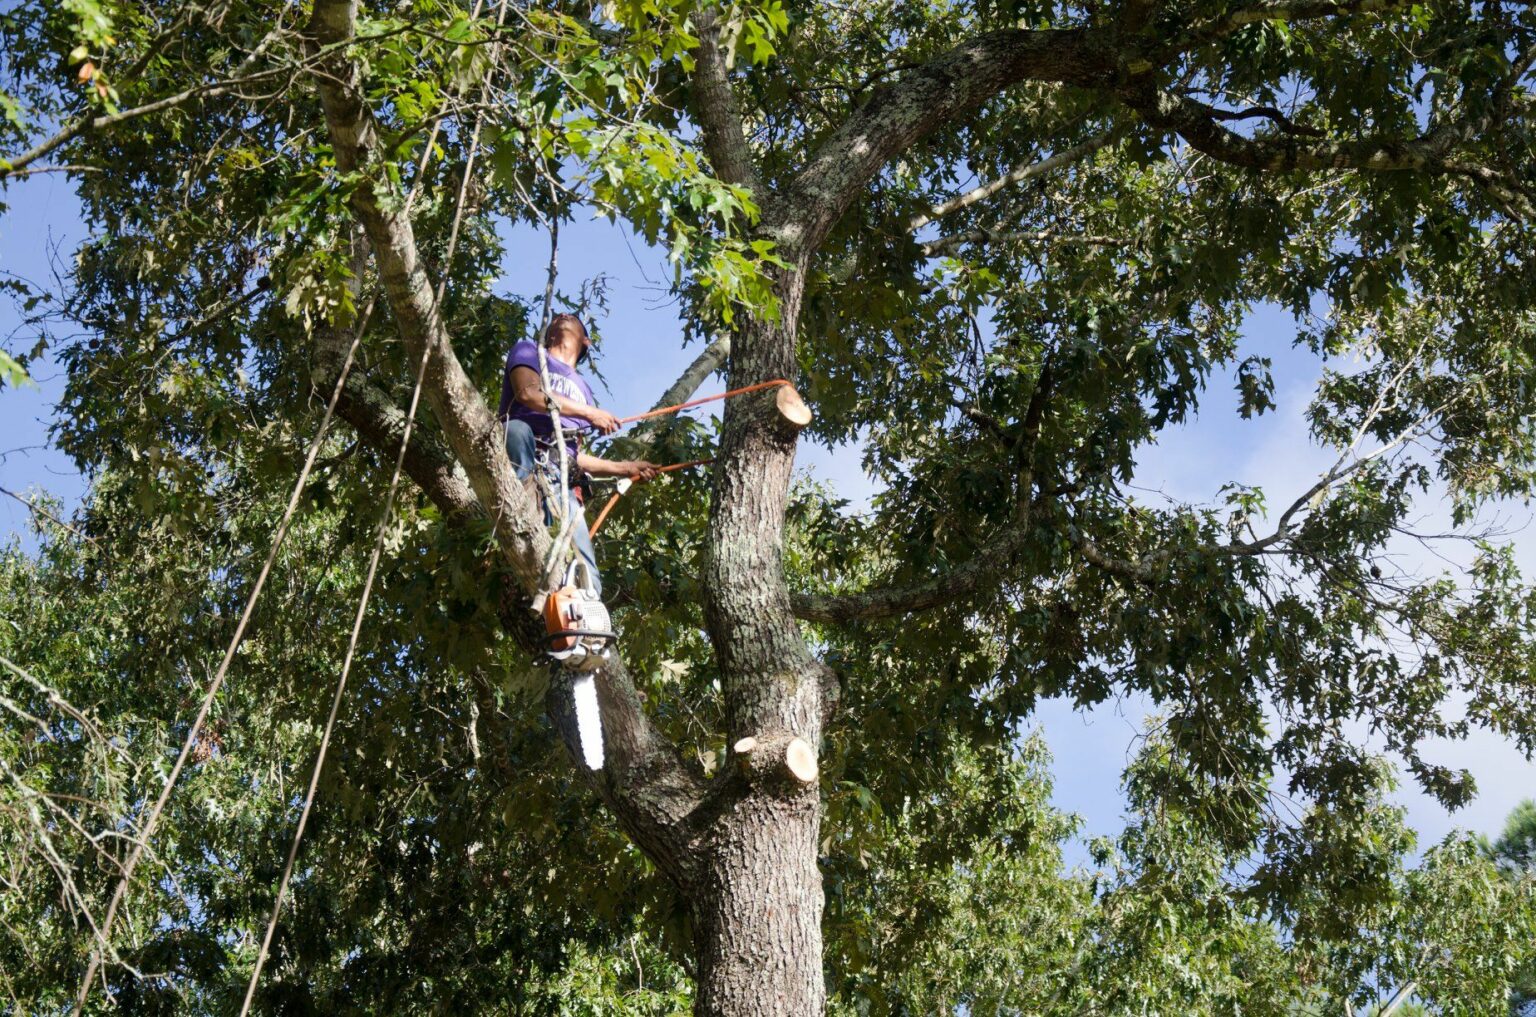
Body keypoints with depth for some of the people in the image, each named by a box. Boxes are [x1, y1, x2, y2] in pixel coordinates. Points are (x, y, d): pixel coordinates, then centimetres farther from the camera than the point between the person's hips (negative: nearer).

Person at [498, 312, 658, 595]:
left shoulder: (582, 389, 36)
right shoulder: (529, 351, 21)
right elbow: (527, 392, -2)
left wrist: (624, 468, 28)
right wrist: (589, 412, 2)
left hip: (561, 479, 5)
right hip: (519, 465, -5)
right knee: (519, 429, -41)